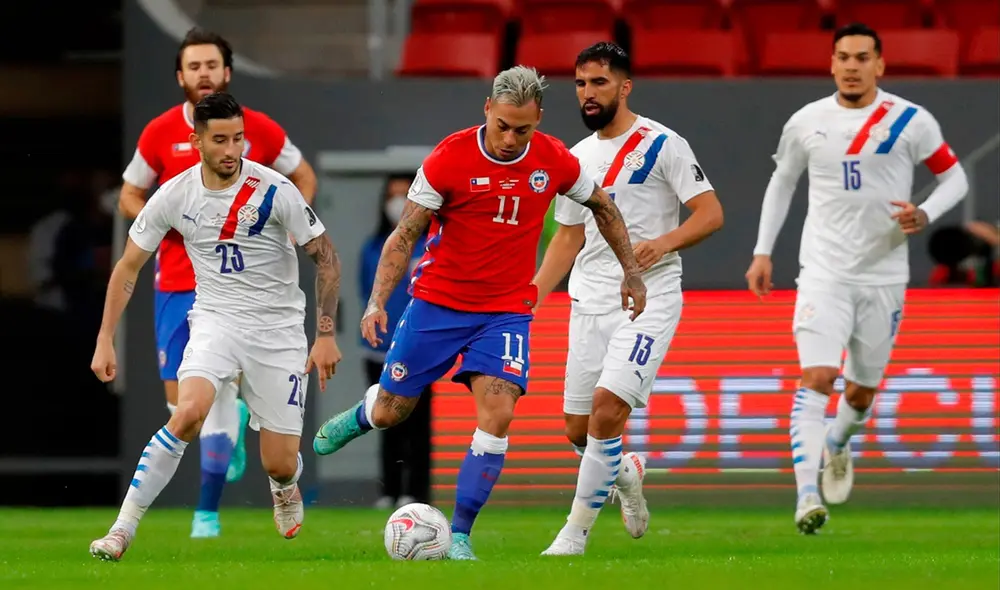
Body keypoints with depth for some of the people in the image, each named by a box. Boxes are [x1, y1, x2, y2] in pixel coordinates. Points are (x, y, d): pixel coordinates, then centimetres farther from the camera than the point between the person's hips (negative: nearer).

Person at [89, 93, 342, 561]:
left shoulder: (273, 190, -14)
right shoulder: (174, 195, -8)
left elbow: (325, 257, -6)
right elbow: (128, 266, 4)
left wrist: (326, 334, -10)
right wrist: (105, 341, 0)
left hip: (278, 329, -1)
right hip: (216, 318, 1)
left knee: (280, 465, -2)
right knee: (188, 413, -30)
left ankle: (286, 486, 40)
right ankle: (122, 530, -24)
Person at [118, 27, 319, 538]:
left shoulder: (258, 130, -2)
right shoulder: (161, 133, -1)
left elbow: (303, 178, 14)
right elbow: (129, 198, 8)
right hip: (176, 281, 2)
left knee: (217, 388, -13)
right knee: (181, 403, 2)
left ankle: (207, 512, -4)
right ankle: (233, 420, 38)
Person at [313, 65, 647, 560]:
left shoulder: (555, 162, -6)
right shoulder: (449, 159, -15)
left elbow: (602, 206, 14)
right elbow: (405, 235, -10)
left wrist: (631, 271, 14)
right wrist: (377, 302, -20)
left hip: (506, 310, 1)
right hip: (437, 301, -1)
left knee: (497, 413, -18)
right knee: (390, 413, 7)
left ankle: (459, 535, -10)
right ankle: (361, 416, 47)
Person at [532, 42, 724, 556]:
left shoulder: (662, 145, -5)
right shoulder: (578, 158, 14)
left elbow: (711, 213, -8)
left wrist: (664, 242, -25)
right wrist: (529, 299, 11)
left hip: (648, 298, -6)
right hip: (589, 301, 6)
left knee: (607, 405, -21)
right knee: (578, 430, 5)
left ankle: (576, 533, -11)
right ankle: (626, 473, 38)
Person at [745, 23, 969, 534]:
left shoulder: (912, 122, -3)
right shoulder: (807, 122, 2)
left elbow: (954, 177, 7)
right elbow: (782, 180, 18)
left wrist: (924, 215, -13)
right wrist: (763, 252, 13)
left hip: (884, 275, 1)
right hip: (824, 272, -1)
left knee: (863, 387, 12)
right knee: (817, 376, -19)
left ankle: (837, 445, 48)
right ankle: (807, 496, -26)